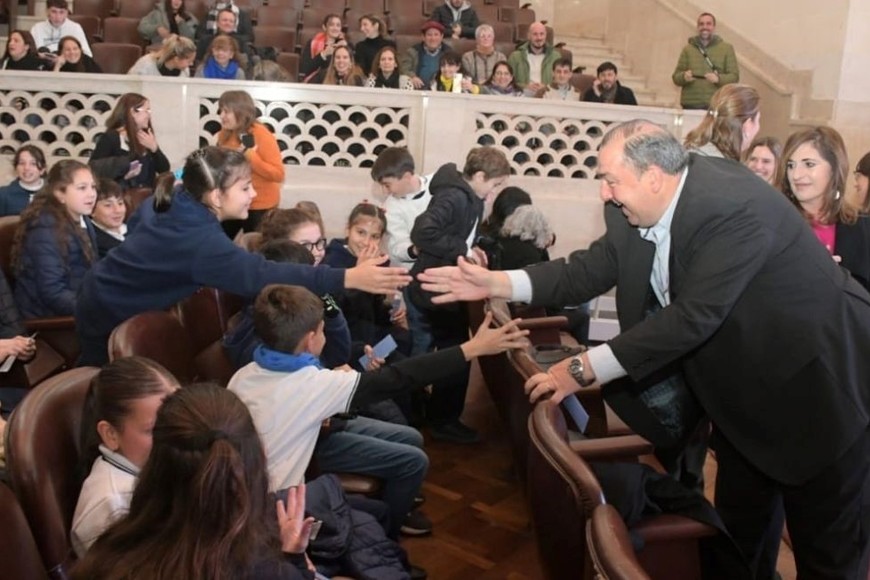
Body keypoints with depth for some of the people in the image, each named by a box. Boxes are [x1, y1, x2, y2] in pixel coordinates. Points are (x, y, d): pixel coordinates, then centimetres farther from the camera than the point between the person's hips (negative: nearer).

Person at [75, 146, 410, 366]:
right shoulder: (199, 240, -37)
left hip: (110, 303, 8)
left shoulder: (171, 202, -9)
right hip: (110, 318, -8)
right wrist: (348, 278, -55)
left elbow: (135, 224, 13)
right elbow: (261, 275, -49)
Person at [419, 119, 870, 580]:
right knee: (737, 529, 19)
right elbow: (593, 268, -2)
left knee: (826, 543, 8)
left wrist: (585, 368, -33)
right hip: (745, 387, 7)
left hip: (817, 381, -7)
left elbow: (692, 316, -37)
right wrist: (497, 283, -12)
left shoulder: (735, 207, -33)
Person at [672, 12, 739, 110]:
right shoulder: (687, 49, 16)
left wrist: (718, 78, -16)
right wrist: (684, 77, -12)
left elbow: (734, 76, 5)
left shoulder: (726, 48, 11)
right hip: (691, 105, 1)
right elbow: (676, 77, 12)